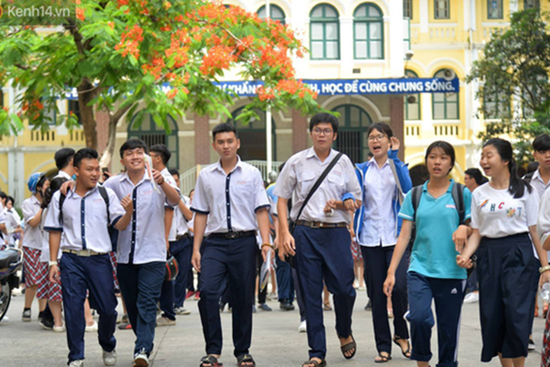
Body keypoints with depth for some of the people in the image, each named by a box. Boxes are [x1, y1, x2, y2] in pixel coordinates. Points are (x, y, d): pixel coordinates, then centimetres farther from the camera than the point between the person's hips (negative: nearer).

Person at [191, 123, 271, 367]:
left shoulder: (251, 173, 7)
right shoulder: (205, 176, 10)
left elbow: (261, 210, 3)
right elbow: (201, 214, 12)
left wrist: (266, 242, -8)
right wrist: (196, 249, 5)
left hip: (244, 241, 0)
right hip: (214, 242, 1)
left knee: (243, 298, 4)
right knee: (207, 292, -16)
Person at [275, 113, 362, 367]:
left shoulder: (343, 162, 9)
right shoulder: (296, 162, 5)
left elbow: (357, 200, 14)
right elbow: (282, 199, 7)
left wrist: (341, 204, -8)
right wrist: (285, 233, -4)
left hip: (337, 232, 1)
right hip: (305, 232, 0)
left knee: (344, 289, -3)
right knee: (311, 294, 1)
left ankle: (344, 332, 28)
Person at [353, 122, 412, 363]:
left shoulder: (398, 167, 7)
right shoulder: (362, 170, 13)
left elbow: (407, 188, -13)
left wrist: (394, 157, -14)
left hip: (395, 236, -2)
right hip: (370, 238, 2)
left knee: (399, 286, -16)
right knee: (376, 295, 2)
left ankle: (401, 334, 8)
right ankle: (383, 346, 10)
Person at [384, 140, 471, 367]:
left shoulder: (462, 194, 5)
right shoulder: (414, 195, 9)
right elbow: (404, 236, 8)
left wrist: (465, 228, -15)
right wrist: (391, 272, 2)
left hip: (452, 272, 0)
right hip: (420, 269, 0)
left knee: (448, 329, 2)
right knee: (419, 318, -20)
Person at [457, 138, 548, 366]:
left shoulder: (525, 190, 2)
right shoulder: (479, 194, 10)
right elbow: (477, 232, 10)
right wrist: (465, 255, -8)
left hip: (519, 255, -3)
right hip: (489, 256, 4)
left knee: (517, 314, -12)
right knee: (492, 317, 2)